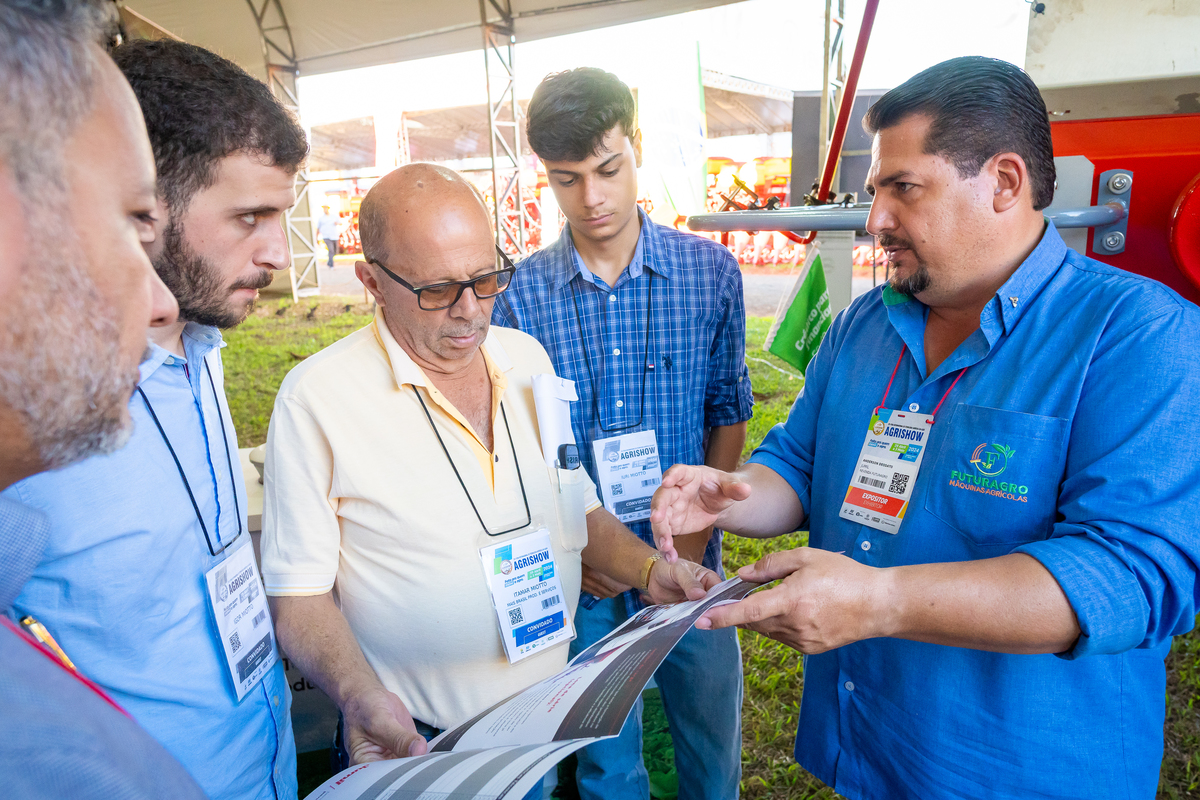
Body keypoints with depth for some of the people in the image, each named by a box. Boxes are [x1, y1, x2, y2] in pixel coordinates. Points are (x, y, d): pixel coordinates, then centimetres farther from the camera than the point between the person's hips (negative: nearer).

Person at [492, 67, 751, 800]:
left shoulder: (711, 272, -6)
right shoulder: (521, 293, -7)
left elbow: (729, 413, 0)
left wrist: (696, 534, -8)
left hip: (687, 563, 1)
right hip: (580, 571, 0)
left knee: (714, 740, 20)